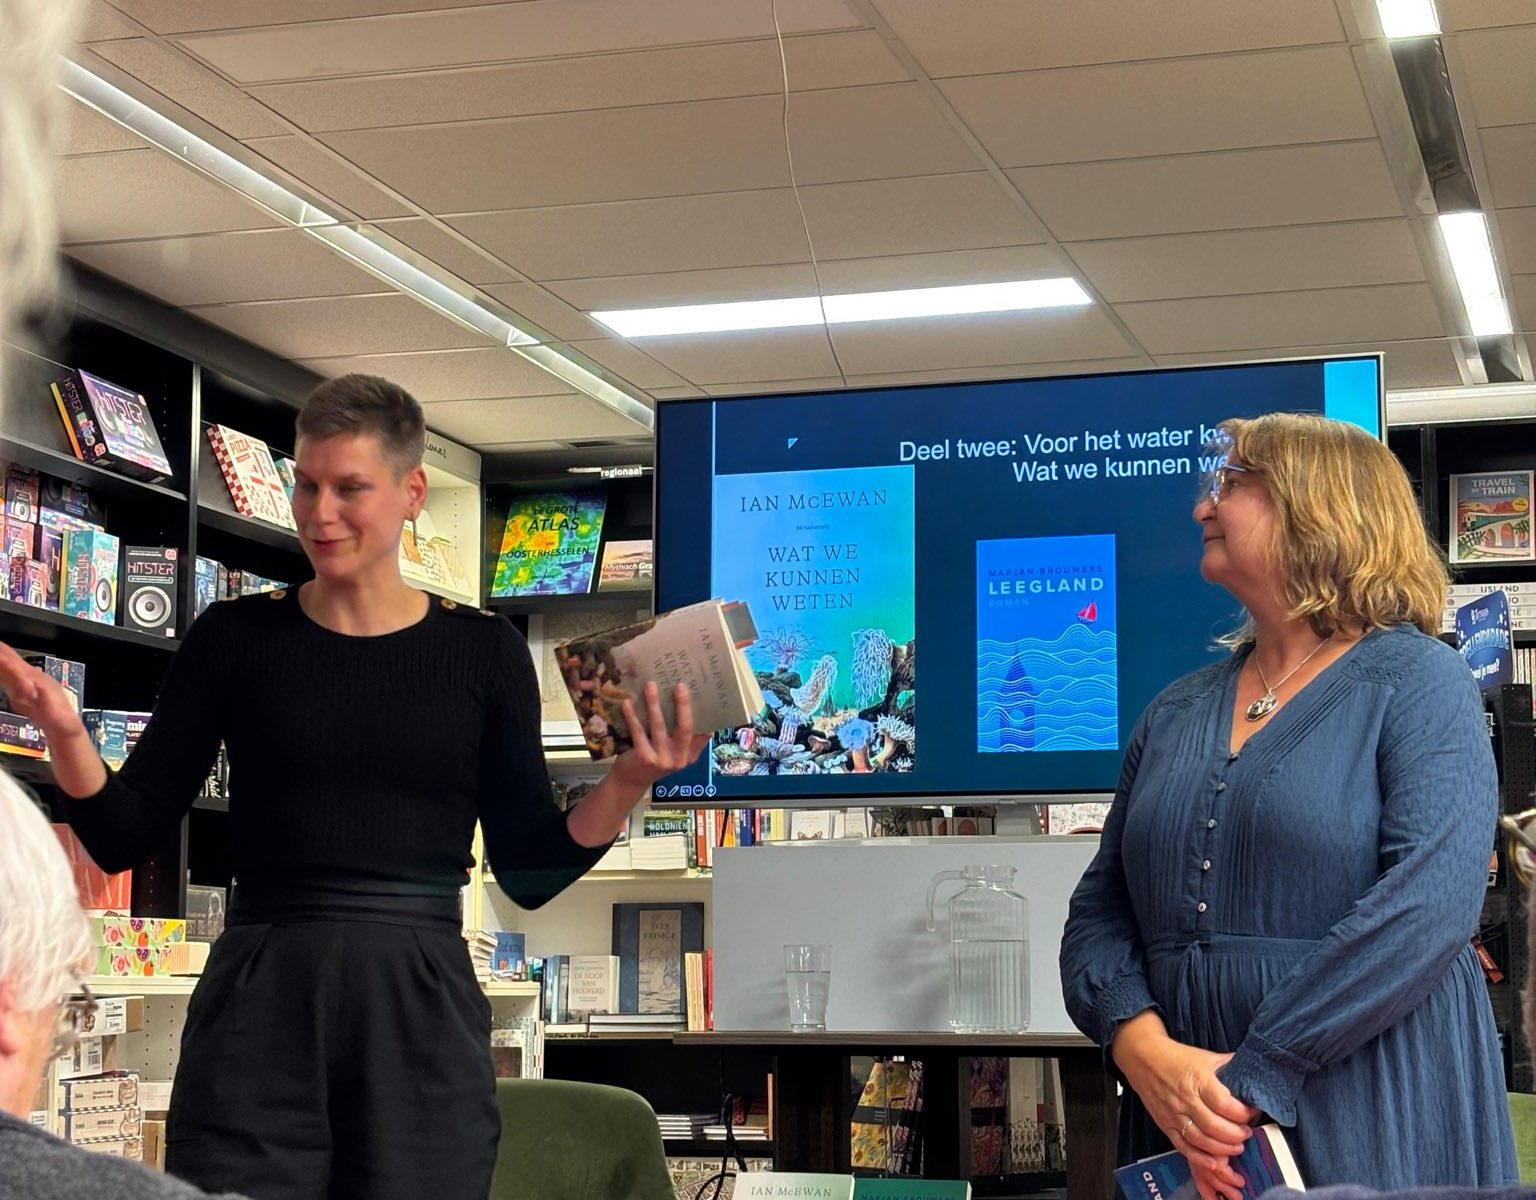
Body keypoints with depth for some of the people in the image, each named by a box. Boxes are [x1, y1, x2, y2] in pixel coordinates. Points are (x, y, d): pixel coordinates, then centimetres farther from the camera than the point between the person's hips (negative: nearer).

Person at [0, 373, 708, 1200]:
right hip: (257, 1008, 0)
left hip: (420, 1012, 0)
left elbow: (530, 872, 5)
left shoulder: (484, 651, 4)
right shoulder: (235, 637, 4)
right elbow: (123, 838, 3)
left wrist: (632, 779, -10)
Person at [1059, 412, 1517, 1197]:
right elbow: (1100, 908, 8)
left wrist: (1256, 1077, -21)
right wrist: (1146, 1051, -12)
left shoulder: (1417, 682, -4)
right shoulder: (1174, 713, 12)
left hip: (1376, 1131, -5)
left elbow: (1431, 901, -18)